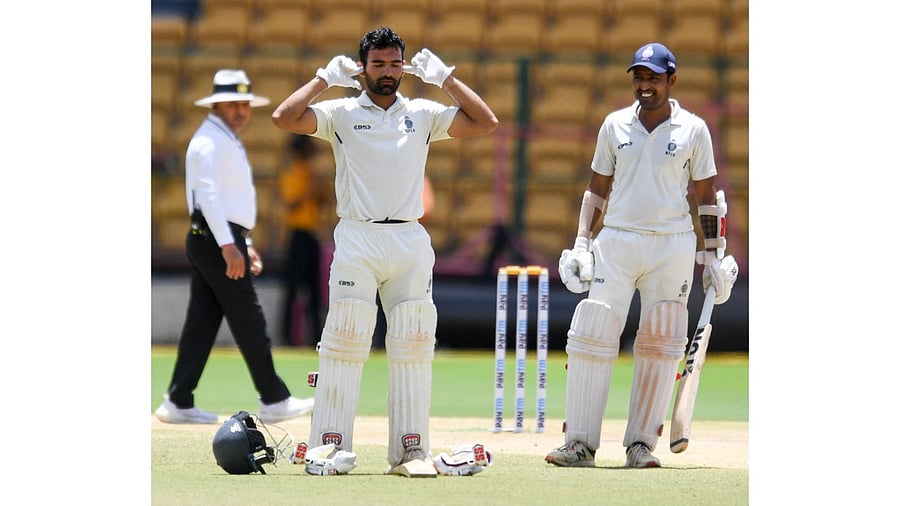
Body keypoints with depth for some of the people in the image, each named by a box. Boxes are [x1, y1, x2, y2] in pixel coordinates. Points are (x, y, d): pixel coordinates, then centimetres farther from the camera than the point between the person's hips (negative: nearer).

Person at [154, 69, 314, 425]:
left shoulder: (228, 142, 22)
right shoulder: (211, 140, -11)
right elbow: (208, 195, -22)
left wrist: (245, 245, 25)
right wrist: (228, 246, -28)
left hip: (213, 241, 10)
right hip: (216, 239, -10)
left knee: (202, 321, 6)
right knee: (248, 322, -5)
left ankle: (178, 403, 4)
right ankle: (274, 400, -1)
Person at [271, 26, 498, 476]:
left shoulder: (423, 115, 13)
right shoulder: (341, 113, 6)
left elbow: (484, 122, 5)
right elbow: (285, 117, -8)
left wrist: (444, 78, 4)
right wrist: (326, 78, -1)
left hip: (411, 242, 2)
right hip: (356, 241, -2)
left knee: (412, 346, 0)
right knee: (344, 342, -7)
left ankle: (410, 450, 3)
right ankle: (330, 446, -5)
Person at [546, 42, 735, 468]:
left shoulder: (693, 130, 4)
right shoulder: (615, 125, 9)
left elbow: (706, 196, 7)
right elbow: (597, 189, 14)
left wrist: (712, 256, 2)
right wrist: (581, 242, 3)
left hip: (673, 246, -1)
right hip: (616, 241, 1)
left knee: (661, 345, -1)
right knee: (591, 337, -7)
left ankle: (641, 443, 5)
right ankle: (580, 443, -5)